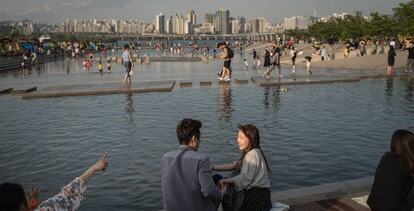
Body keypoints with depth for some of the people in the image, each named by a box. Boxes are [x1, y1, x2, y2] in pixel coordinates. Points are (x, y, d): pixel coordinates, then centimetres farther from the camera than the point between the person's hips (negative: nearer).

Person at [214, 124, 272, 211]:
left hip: (257, 197, -9)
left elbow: (245, 178, -24)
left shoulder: (253, 154, -18)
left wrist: (225, 181, -21)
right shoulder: (248, 153, 12)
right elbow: (235, 165, 9)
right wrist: (212, 167, 4)